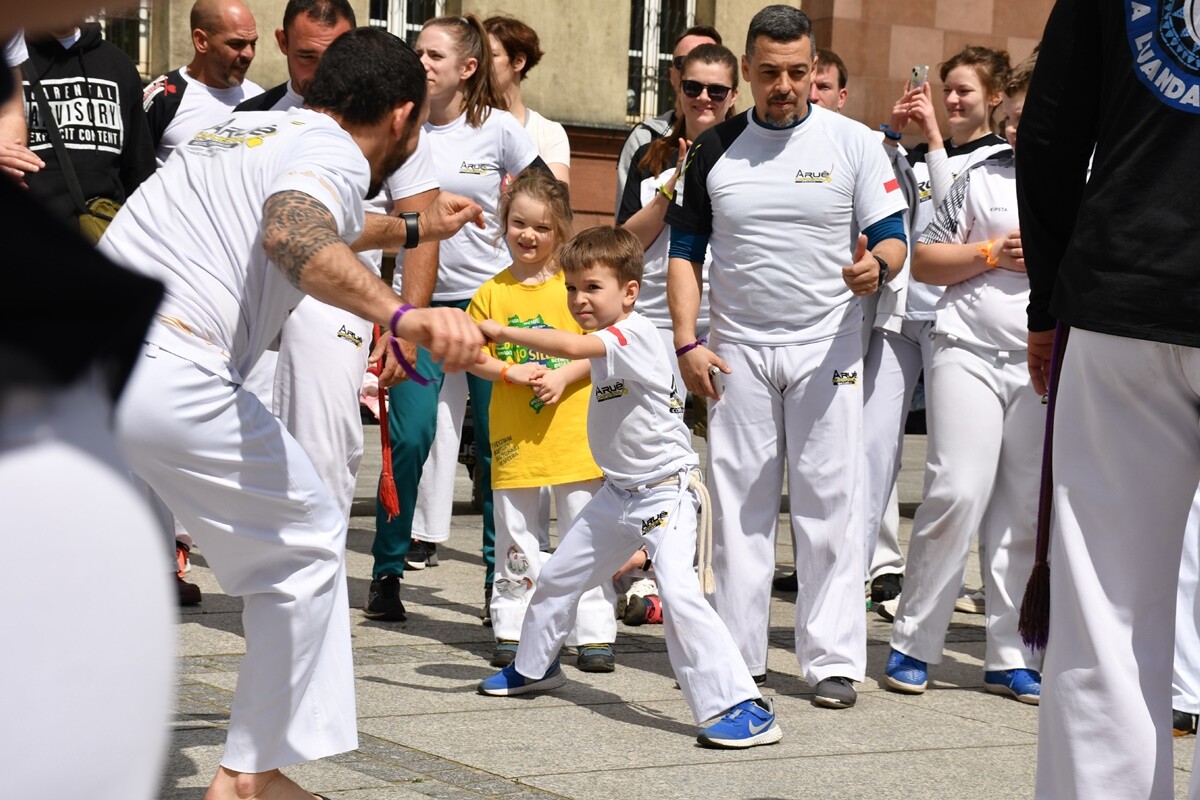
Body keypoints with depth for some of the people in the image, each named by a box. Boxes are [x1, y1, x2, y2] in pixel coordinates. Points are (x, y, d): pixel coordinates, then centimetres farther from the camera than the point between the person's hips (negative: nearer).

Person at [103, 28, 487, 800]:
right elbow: (293, 236, -25)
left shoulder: (242, 127, 26)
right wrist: (402, 315, -40)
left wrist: (413, 228, 61)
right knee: (306, 542, 12)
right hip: (169, 380, -8)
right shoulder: (332, 154, 0)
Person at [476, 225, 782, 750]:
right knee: (557, 576, 20)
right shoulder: (607, 342, 7)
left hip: (665, 490, -10)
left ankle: (744, 707, -24)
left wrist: (505, 332, -31)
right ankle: (534, 667, 46)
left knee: (678, 593, -26)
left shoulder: (632, 335, -22)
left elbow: (571, 347, -37)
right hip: (618, 493, 10)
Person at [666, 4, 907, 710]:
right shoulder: (715, 149, 6)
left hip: (828, 348, -2)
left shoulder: (853, 143, 0)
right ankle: (738, 652, 12)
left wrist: (876, 268, -24)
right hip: (738, 351, 2)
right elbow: (686, 251, 10)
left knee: (831, 505, -3)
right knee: (739, 505, 5)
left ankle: (834, 660, 1)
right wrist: (687, 342, -1)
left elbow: (892, 236, 0)